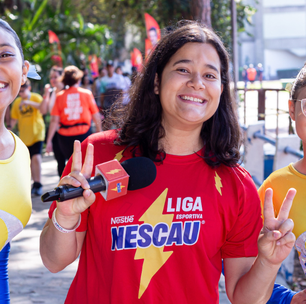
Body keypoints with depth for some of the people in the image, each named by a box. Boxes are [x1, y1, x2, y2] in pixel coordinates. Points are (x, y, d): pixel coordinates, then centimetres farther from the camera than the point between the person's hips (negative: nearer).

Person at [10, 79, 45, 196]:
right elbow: (14, 118, 13)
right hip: (24, 135, 4)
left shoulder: (36, 97, -5)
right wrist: (10, 127, -5)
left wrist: (29, 103, -32)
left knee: (36, 158, -16)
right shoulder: (17, 102, 8)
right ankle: (35, 183, 20)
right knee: (30, 160, 8)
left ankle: (38, 184, -7)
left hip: (37, 133, -4)